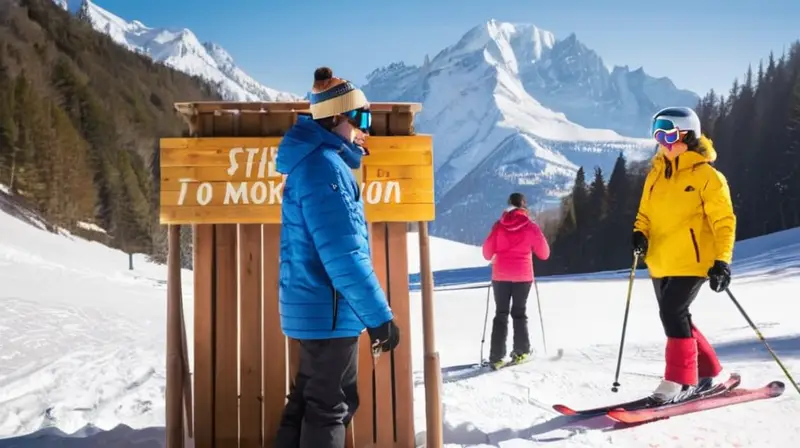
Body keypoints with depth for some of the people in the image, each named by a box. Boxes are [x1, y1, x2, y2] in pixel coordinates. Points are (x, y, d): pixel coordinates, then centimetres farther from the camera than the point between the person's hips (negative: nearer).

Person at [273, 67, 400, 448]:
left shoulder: (312, 162, 14)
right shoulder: (325, 166, -19)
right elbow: (343, 255, -26)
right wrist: (379, 315, -20)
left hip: (313, 307, 10)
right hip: (329, 310, -10)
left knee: (309, 401, 20)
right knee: (329, 408, 3)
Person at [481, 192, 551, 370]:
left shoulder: (499, 225, -3)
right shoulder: (531, 227, -6)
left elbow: (487, 251, 0)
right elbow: (544, 253, 0)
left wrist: (494, 257, 22)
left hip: (500, 275, 1)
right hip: (523, 276, -1)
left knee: (501, 314, 7)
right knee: (519, 313, 14)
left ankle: (496, 357, 1)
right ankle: (520, 351, 14)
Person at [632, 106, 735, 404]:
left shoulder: (706, 175, -7)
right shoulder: (656, 174, 11)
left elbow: (724, 221, -9)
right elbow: (646, 213, 18)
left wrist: (722, 260, -18)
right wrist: (640, 234, -3)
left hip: (692, 260, -7)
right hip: (660, 262, 7)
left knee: (672, 312, -18)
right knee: (674, 317, 11)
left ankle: (681, 379, -4)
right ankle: (706, 371, 29)